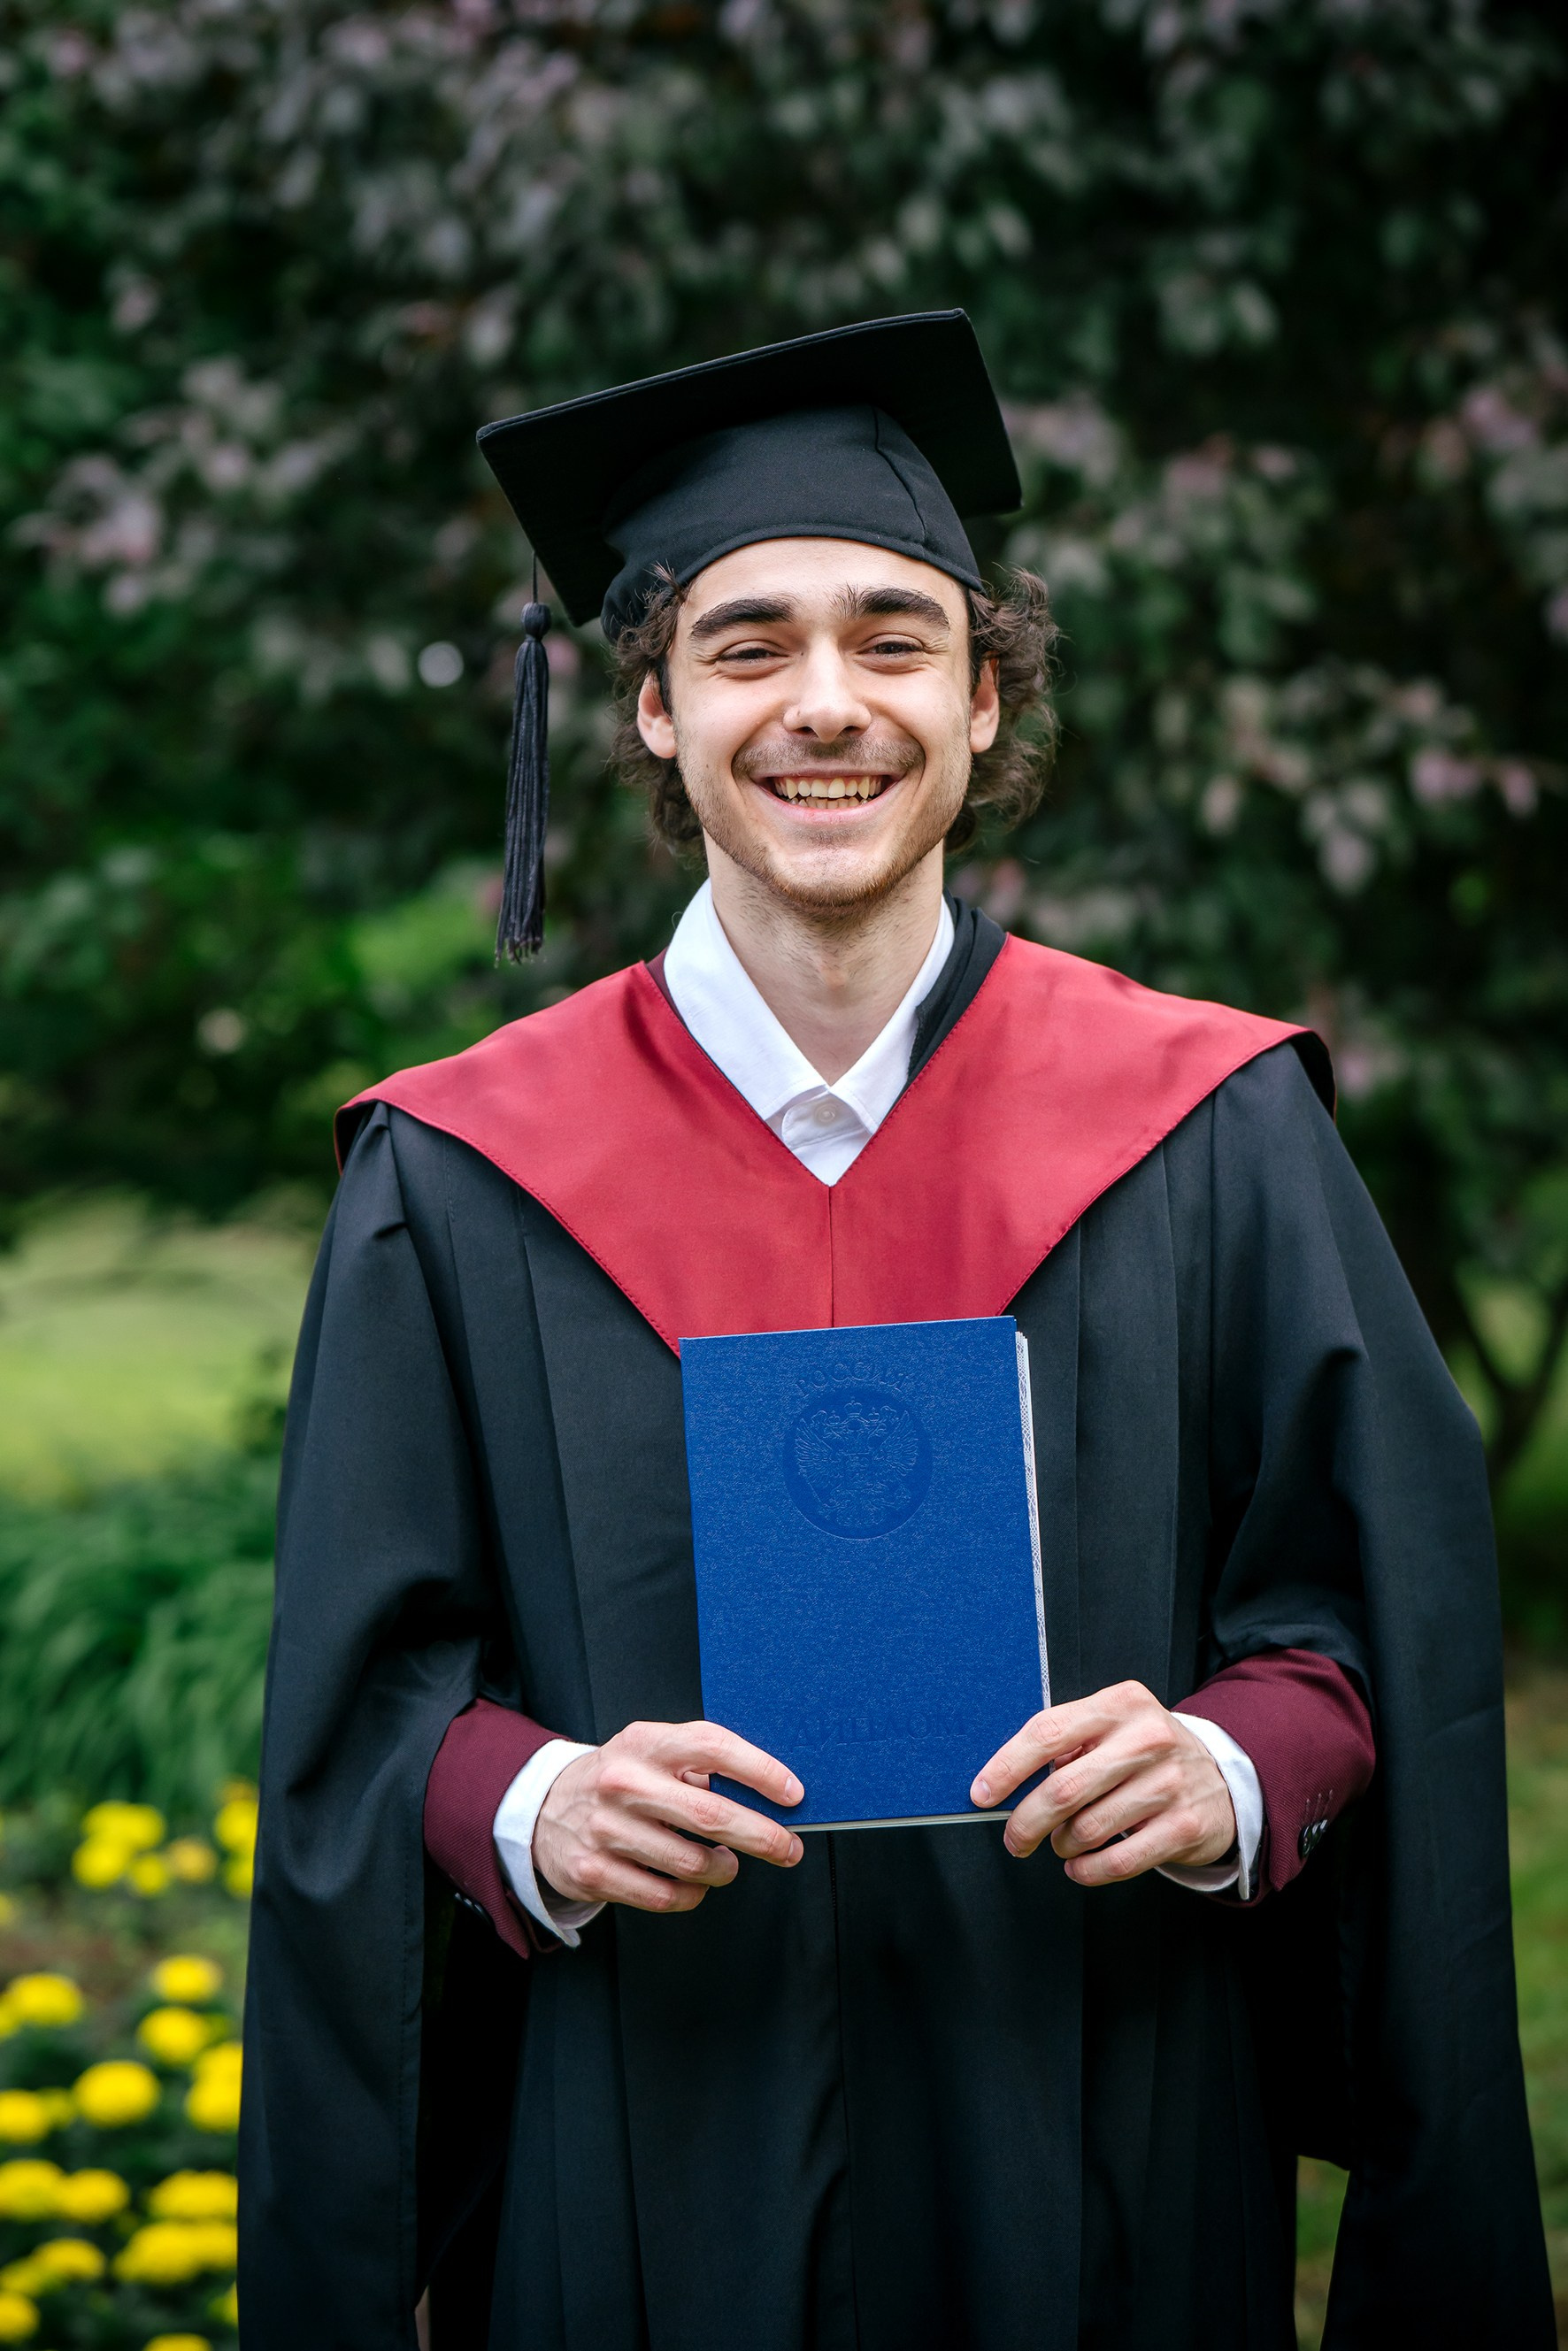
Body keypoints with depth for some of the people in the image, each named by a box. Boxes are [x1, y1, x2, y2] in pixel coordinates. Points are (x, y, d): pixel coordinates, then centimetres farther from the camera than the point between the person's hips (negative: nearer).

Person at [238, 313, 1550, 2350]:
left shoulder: (1210, 1140, -1)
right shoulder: (466, 1188, -2)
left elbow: (1371, 1623, 0)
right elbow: (368, 1701, -1)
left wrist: (1230, 1775, -19)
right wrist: (532, 1814, -20)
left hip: (1102, 2174, 1)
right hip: (640, 2172, 0)